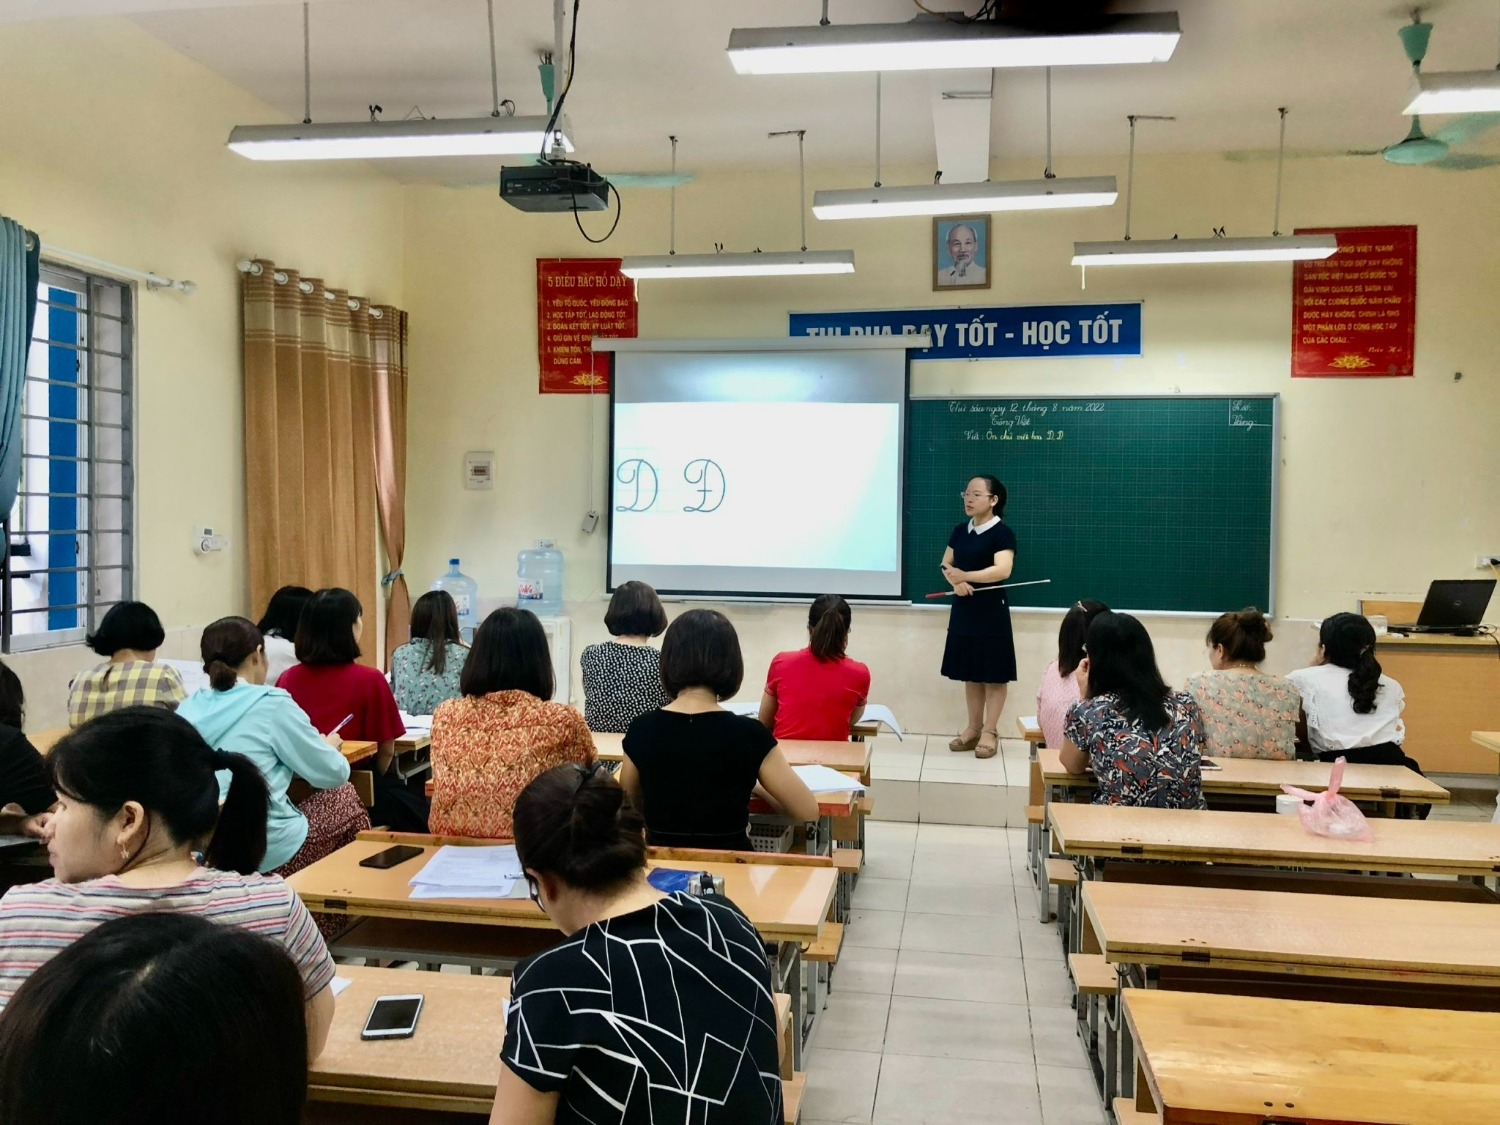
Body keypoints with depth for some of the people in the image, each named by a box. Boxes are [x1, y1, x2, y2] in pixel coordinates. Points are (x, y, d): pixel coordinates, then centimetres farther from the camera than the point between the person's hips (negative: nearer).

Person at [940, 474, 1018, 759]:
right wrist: (955, 582, -8)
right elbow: (946, 563, 14)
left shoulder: (1002, 533, -11)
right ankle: (973, 728, 20)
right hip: (963, 609, 6)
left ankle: (990, 732, 6)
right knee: (970, 671, 11)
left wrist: (966, 576, -33)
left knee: (993, 672, -1)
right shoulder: (960, 531, 10)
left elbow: (1002, 570, -23)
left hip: (991, 610, -6)